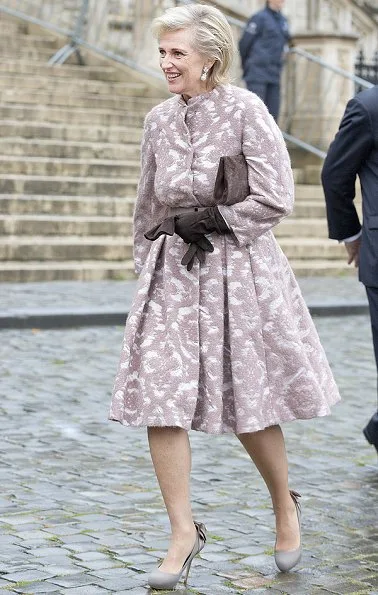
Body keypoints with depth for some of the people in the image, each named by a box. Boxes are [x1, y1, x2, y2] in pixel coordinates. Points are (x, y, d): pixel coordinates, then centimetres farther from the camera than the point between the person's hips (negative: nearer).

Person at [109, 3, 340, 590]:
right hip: (172, 272, 5)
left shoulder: (246, 111, -9)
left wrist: (208, 221, -14)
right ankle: (184, 533, 7)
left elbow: (276, 198, -12)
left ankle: (285, 507, 32)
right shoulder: (159, 119, 7)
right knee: (158, 400, -5)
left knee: (248, 405, 5)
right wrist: (144, 264, 20)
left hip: (239, 271, -4)